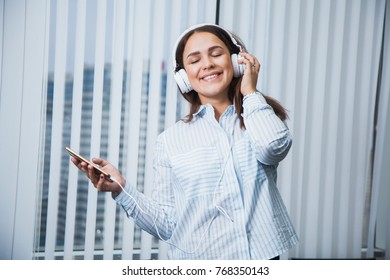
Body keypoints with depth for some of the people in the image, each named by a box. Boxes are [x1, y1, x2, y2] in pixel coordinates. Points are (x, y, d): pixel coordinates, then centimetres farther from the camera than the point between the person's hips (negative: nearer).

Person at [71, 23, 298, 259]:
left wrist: (250, 92, -5)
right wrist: (121, 189, -15)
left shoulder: (262, 116, 4)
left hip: (261, 257, 0)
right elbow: (167, 225, -1)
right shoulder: (171, 139, 1)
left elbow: (273, 147, -20)